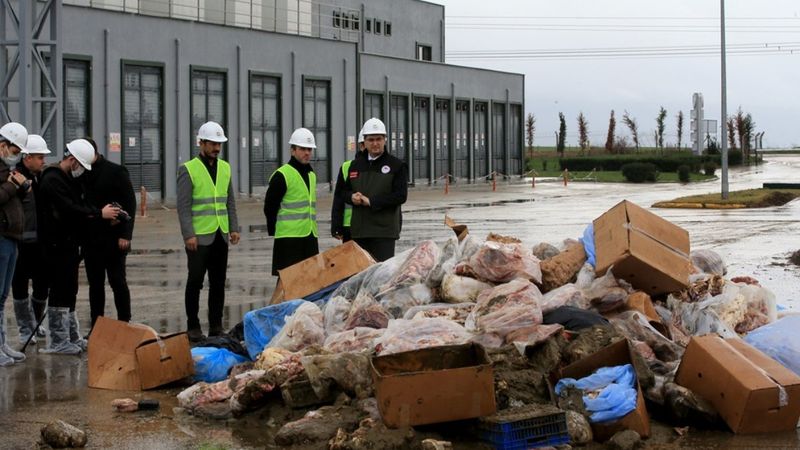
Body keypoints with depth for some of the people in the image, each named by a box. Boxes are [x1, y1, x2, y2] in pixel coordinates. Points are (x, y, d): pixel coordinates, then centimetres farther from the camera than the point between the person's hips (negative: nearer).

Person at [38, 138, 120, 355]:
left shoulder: (70, 179, 17)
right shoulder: (52, 180, -15)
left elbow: (80, 206, 17)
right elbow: (69, 210, -24)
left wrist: (107, 214, 1)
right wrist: (99, 213, -18)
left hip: (70, 244, 10)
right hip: (57, 245, -10)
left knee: (69, 291, 14)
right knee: (60, 291, -6)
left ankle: (72, 337, 21)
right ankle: (58, 341, -1)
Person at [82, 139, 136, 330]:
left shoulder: (116, 172, -4)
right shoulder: (82, 175, 9)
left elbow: (130, 204, -6)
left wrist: (125, 235, -13)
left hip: (114, 238, -5)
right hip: (91, 239, 5)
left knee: (117, 281, -3)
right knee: (95, 284, 9)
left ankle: (124, 323, 5)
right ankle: (96, 327, 14)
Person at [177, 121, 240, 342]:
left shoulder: (225, 168, 12)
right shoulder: (188, 169, -6)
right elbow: (183, 206, -10)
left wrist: (234, 228, 7)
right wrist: (188, 235, -16)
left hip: (221, 236, 6)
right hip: (199, 237, -5)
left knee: (218, 283, 9)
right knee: (195, 282, 0)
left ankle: (216, 326, 16)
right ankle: (193, 328, 7)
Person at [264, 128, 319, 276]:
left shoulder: (311, 175, 18)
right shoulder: (282, 175, -8)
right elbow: (270, 207, -8)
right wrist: (274, 230, -2)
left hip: (310, 236, 8)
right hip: (289, 237, -8)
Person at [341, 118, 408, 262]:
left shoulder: (396, 166, -2)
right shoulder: (356, 165, 14)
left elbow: (401, 196, -11)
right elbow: (344, 191, 22)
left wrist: (371, 201, -14)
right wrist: (352, 197, -3)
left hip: (385, 230, -5)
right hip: (359, 229, 5)